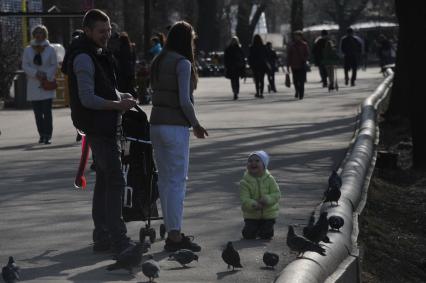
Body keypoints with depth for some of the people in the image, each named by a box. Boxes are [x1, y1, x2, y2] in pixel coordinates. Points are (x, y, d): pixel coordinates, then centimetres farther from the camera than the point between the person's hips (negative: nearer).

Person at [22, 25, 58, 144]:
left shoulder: (50, 49, 3)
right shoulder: (28, 50, 7)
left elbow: (54, 65, 2)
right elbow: (25, 66, 1)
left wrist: (46, 75, -13)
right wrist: (36, 73, -14)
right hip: (33, 84, 2)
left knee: (47, 111, -9)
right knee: (37, 112, 5)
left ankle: (47, 135, -8)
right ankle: (42, 134, 14)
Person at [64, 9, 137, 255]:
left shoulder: (99, 54, 15)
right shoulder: (84, 58, -16)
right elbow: (88, 99, -21)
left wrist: (121, 96, 5)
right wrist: (117, 104, -25)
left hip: (108, 126, 10)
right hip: (99, 127, -10)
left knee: (105, 180, 14)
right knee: (115, 181, -13)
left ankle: (102, 237, 20)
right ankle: (118, 239, -13)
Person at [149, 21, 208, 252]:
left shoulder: (158, 62, 12)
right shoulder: (183, 63, -11)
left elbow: (156, 94, 11)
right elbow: (184, 100, -16)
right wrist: (196, 125, -2)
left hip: (156, 124, 8)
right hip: (175, 126, -8)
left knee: (165, 180, 11)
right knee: (177, 181, -4)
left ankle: (171, 233, 16)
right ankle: (175, 236, -5)